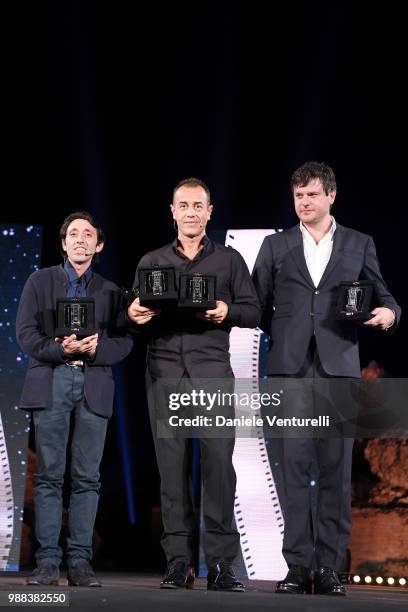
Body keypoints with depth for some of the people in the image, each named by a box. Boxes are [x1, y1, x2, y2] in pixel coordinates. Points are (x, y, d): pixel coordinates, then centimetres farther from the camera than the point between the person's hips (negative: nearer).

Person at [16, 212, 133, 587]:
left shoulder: (110, 291, 17)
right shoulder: (40, 281, 13)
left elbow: (124, 342, 8)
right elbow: (26, 334, 3)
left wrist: (96, 348, -12)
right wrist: (60, 349, -14)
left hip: (94, 386, 1)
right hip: (51, 383, -1)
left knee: (87, 476, -2)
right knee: (49, 474, -5)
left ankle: (80, 562, -1)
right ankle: (48, 560, -5)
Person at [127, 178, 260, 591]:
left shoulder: (229, 260, 14)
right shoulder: (151, 262, 19)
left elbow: (253, 312, 9)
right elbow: (135, 314, 15)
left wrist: (226, 312, -12)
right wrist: (134, 314, -9)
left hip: (212, 368, -1)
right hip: (165, 367, 2)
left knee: (218, 460, -10)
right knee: (172, 463, -4)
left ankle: (221, 564, -9)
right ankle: (178, 561, -2)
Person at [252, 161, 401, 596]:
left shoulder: (359, 245, 12)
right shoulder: (276, 246, 13)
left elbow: (382, 296, 10)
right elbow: (257, 304, 12)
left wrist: (389, 312, -11)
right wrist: (281, 336, 2)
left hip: (339, 368, 0)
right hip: (291, 369, 0)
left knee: (336, 470, -2)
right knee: (294, 467, -3)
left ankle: (330, 566, 1)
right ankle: (298, 565, 0)